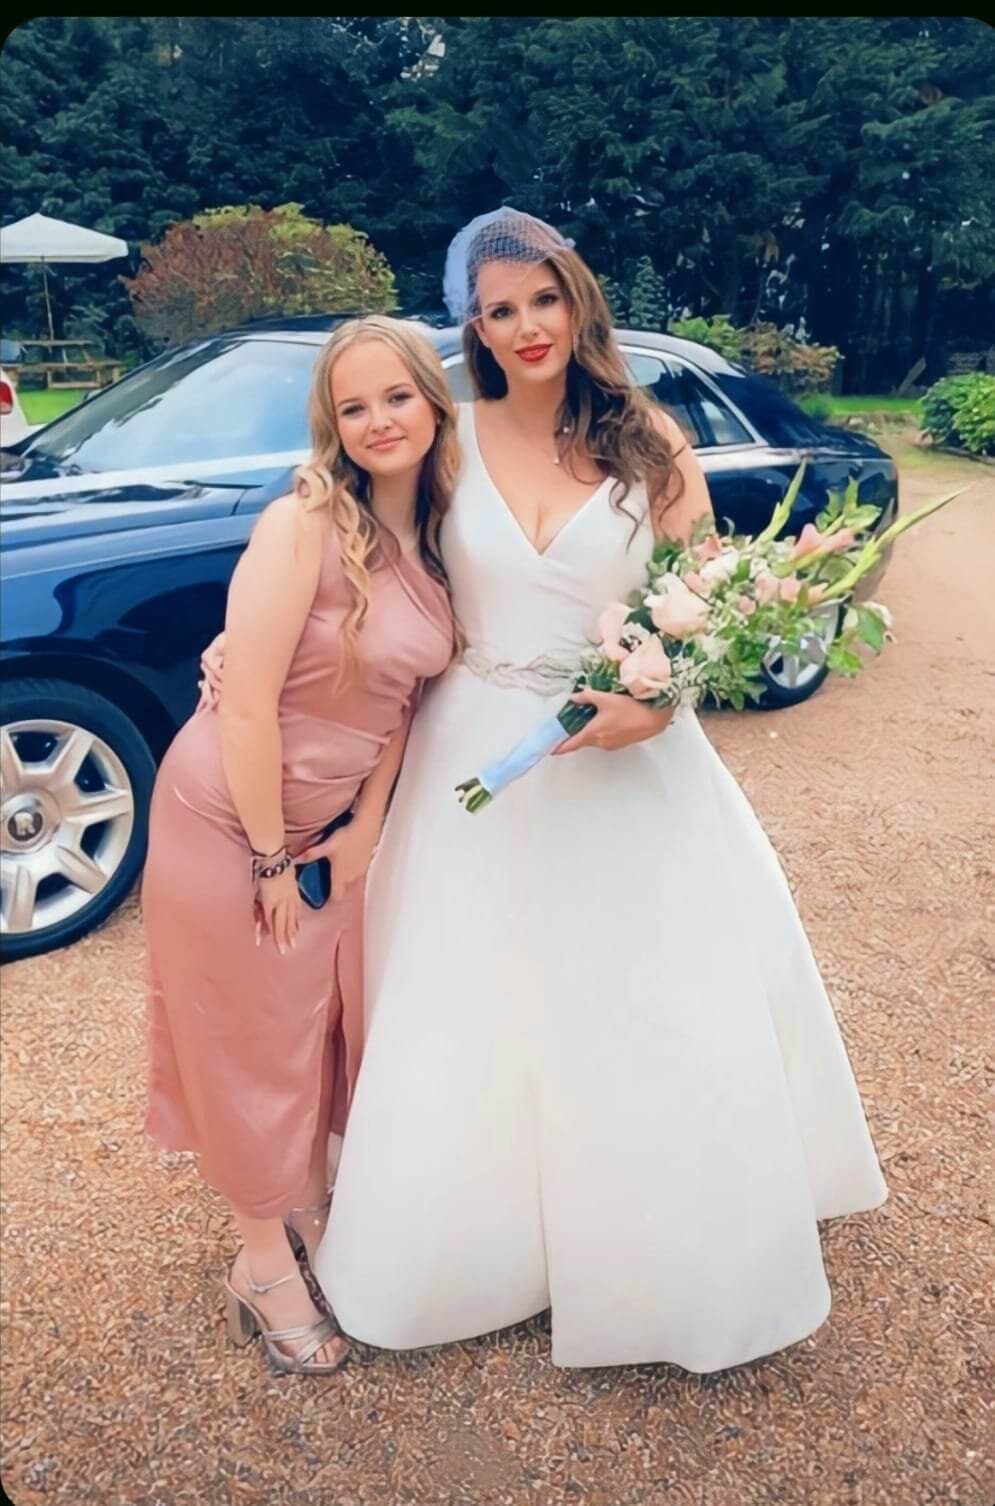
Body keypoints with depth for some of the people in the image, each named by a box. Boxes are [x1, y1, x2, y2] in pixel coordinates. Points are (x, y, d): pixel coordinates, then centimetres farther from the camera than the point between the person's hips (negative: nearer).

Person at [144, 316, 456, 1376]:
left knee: (328, 1019, 20)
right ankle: (263, 1262, 31)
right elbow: (247, 708, -23)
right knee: (253, 1036, 9)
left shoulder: (438, 541, 0)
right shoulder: (303, 525, -22)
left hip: (331, 820, 7)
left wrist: (365, 824, -2)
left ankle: (307, 1203, 46)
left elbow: (407, 695, 4)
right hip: (230, 818, -6)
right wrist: (269, 858, -17)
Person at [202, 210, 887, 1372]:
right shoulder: (452, 440, -1)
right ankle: (481, 1243, 38)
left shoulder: (647, 442, -3)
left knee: (656, 1010, 9)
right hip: (477, 756, 1)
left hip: (624, 759, 0)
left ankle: (668, 1264, 37)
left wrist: (654, 705, -21)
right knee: (473, 1025, 11)